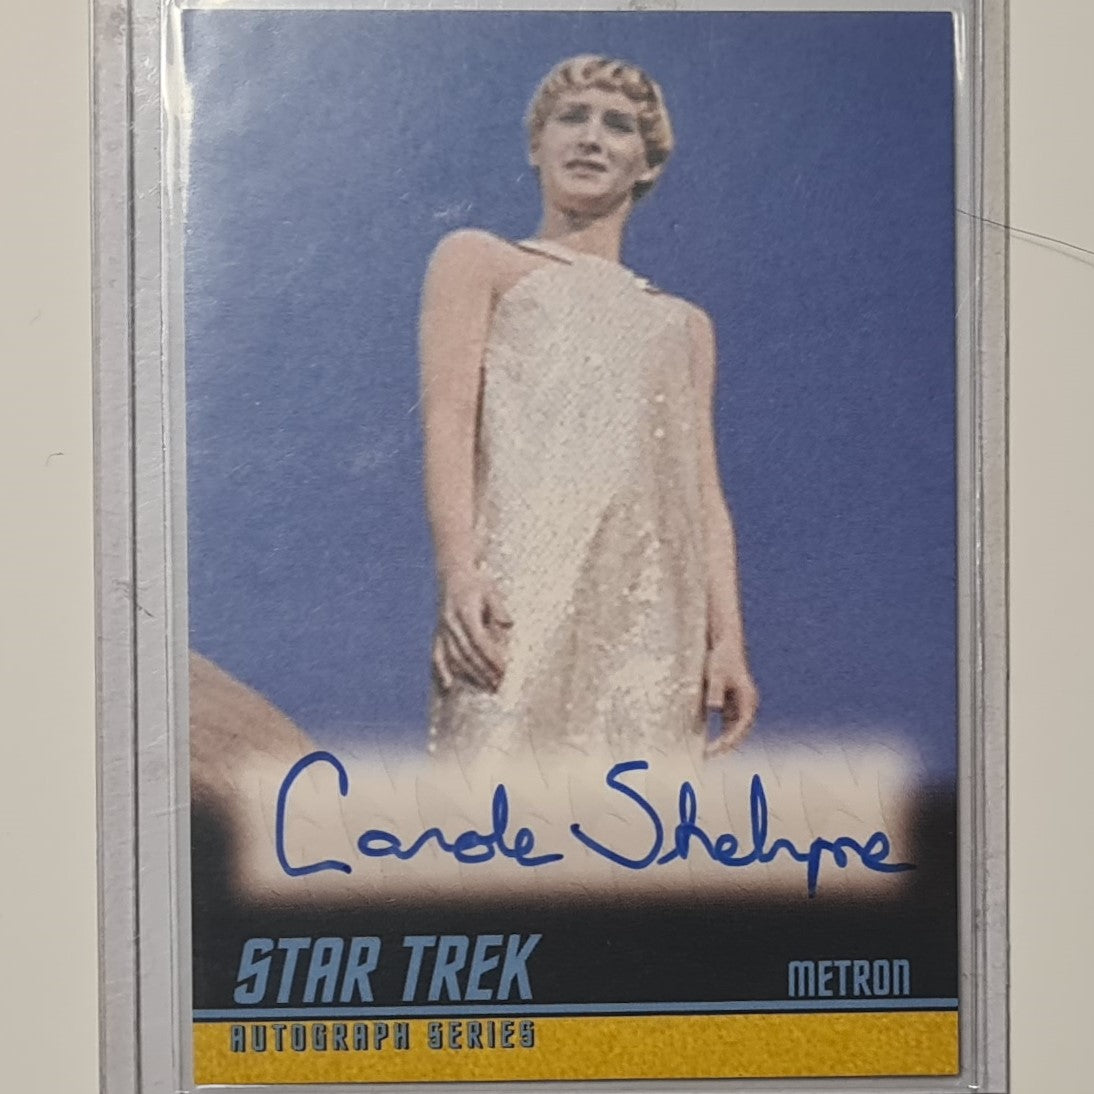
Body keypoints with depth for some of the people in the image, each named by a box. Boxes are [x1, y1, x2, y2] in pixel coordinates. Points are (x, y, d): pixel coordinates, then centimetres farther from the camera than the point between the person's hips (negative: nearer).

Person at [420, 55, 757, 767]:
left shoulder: (683, 323, 29)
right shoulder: (480, 261, 19)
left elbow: (704, 492, 18)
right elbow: (449, 415, 3)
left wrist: (728, 636, 3)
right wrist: (459, 567, -15)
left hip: (653, 600, 4)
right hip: (524, 580, -3)